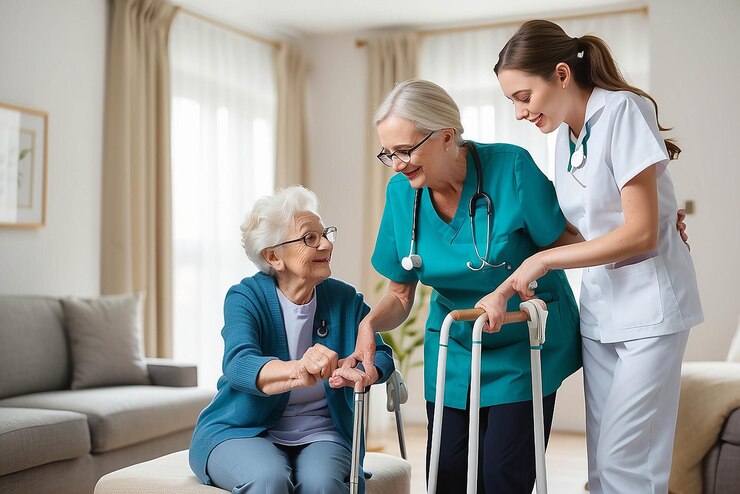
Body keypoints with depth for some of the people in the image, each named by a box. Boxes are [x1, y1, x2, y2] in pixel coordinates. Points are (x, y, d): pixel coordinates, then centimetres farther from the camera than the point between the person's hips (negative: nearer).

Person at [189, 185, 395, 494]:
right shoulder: (245, 298, -9)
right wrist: (300, 372, -48)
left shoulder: (345, 300, 3)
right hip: (241, 432, -1)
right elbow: (238, 365, -27)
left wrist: (360, 373, -30)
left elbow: (380, 355, -4)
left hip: (319, 434, 2)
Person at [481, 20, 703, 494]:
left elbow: (641, 233, -18)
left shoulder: (623, 110, -13)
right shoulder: (565, 135, 9)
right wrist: (506, 289, 0)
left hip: (649, 305, -7)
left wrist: (542, 260, -13)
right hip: (599, 308, 7)